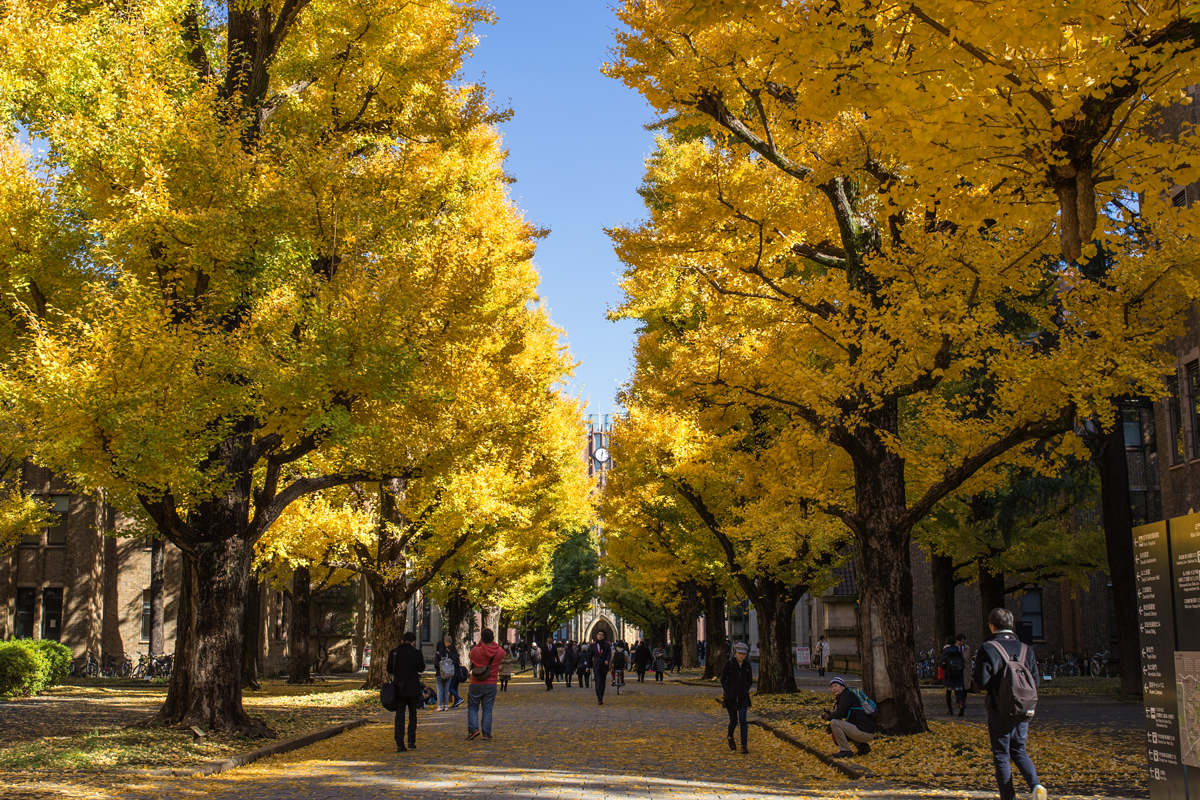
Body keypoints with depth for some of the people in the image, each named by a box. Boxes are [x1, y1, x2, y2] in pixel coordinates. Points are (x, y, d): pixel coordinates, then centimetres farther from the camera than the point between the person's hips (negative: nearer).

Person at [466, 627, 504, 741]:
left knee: (472, 707, 13)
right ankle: (486, 734, 5)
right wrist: (493, 642, 16)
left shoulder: (476, 651, -15)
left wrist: (479, 643, 9)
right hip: (491, 685, 2)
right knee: (487, 709, 8)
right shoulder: (499, 652, -9)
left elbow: (470, 656, 9)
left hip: (476, 685, -2)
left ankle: (473, 729, 0)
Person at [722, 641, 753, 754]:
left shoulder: (747, 665, 1)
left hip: (743, 697, 2)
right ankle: (730, 737, 37)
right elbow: (723, 679, -3)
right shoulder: (729, 664, -9)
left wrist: (746, 690, -2)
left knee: (742, 720, -10)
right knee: (733, 721, 6)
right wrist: (728, 692, -11)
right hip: (731, 697, -2)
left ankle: (744, 746, -7)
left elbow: (750, 680, 13)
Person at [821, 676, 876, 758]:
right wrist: (828, 715, 7)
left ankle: (845, 751, -8)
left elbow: (839, 714, -18)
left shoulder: (847, 695, -8)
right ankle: (862, 746, 15)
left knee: (834, 723, -17)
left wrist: (828, 718, 1)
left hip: (864, 732, -10)